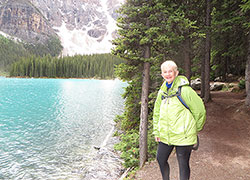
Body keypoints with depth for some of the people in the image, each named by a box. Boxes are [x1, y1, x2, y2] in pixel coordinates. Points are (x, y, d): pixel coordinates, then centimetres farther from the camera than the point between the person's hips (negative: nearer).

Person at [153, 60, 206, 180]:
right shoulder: (162, 92, 6)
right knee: (160, 159, 18)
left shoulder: (184, 90, -13)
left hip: (183, 136, -6)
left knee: (183, 164, 6)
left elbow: (199, 110, -7)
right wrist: (156, 132, 12)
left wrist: (195, 129, 3)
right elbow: (157, 113, 15)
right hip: (165, 135, 6)